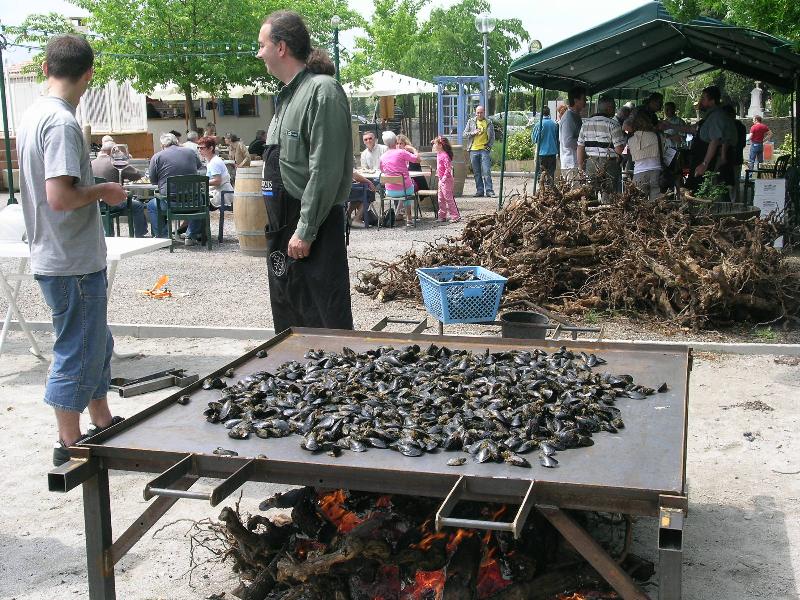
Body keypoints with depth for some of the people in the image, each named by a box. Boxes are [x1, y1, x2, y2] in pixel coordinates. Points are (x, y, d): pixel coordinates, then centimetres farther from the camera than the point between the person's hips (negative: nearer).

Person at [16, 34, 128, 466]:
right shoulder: (62, 123, -20)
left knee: (97, 343, 20)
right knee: (78, 350, 2)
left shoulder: (32, 117, 10)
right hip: (73, 262, -10)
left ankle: (103, 423, 34)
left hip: (52, 256, 10)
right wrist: (103, 191, -12)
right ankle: (70, 445, 14)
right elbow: (61, 197, -27)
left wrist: (96, 190, 15)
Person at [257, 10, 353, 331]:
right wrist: (275, 226, 18)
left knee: (326, 320, -4)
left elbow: (325, 170, -20)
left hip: (313, 227, -9)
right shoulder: (288, 96, 16)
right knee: (287, 321, 16)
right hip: (283, 228, 9)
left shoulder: (322, 91, -13)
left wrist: (305, 231, -20)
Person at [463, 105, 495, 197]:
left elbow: (492, 136, 14)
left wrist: (489, 145, -1)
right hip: (473, 150, 2)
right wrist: (473, 133, -11)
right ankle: (479, 190, 11)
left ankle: (489, 190, -6)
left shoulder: (488, 123, 9)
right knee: (476, 172, 5)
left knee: (486, 172, -9)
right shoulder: (471, 121, 10)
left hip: (484, 149, -2)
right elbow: (465, 134, 8)